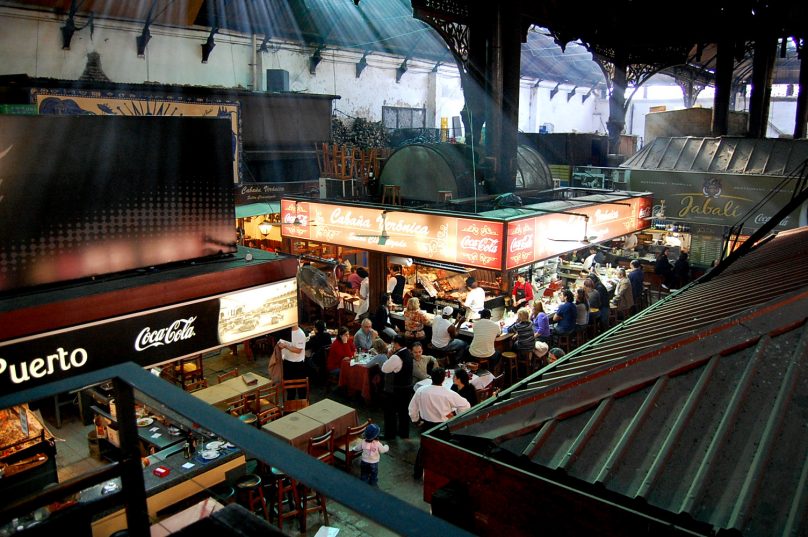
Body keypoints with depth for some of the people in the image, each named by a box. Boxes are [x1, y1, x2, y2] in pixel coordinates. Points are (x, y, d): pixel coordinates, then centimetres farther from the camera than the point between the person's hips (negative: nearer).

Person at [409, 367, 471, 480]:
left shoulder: (421, 391, -14)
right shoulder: (449, 394, -23)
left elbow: (412, 408, -2)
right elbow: (466, 406, -17)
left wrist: (416, 420, 14)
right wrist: (456, 413, 0)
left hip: (426, 425, 3)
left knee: (423, 447, 24)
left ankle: (417, 473, 37)